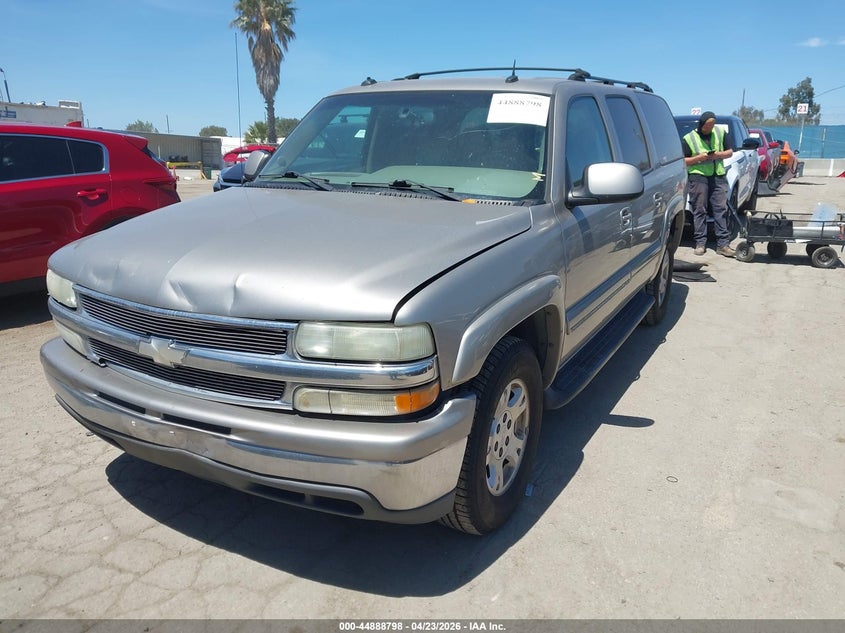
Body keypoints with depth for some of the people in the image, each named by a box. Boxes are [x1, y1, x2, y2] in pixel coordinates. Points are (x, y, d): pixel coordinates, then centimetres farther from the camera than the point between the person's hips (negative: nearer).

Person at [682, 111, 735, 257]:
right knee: (699, 210, -3)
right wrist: (698, 158, -13)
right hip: (698, 176, -3)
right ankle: (700, 243, 2)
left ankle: (723, 244, 0)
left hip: (718, 176, 3)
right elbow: (683, 161, 1)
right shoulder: (689, 138, 3)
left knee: (721, 209, -1)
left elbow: (730, 152, 15)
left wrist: (718, 155, -5)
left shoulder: (721, 132, 12)